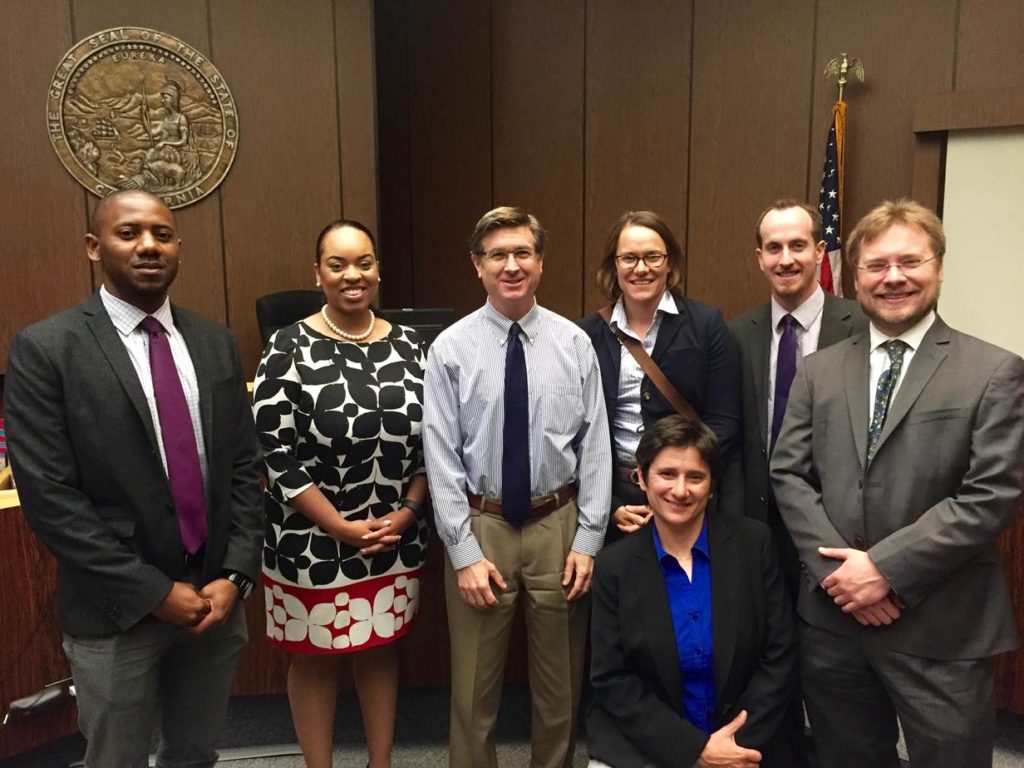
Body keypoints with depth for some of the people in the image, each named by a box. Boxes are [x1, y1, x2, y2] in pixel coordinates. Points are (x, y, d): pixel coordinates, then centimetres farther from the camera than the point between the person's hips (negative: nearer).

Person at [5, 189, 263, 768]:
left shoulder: (216, 343, 4)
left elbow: (245, 466, 4)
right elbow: (49, 497, -13)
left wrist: (235, 576, -5)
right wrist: (153, 591, -14)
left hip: (216, 597, 4)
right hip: (116, 612, -3)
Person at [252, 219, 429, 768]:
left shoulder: (408, 345, 2)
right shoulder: (291, 349, -10)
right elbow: (276, 454, -13)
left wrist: (406, 512, -7)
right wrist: (343, 528, -14)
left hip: (397, 538, 4)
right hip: (314, 543, -3)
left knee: (380, 650, 18)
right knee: (316, 659, 13)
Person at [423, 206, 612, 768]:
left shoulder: (575, 344, -2)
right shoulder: (451, 348, -6)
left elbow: (595, 446, -2)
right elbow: (442, 456, -7)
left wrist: (588, 539, -6)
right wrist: (464, 551, -9)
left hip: (558, 523, 1)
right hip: (481, 525, -1)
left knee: (560, 681, 18)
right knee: (474, 684, 14)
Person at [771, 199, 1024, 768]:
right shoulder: (820, 370, 6)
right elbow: (788, 474, 2)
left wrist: (886, 568, -16)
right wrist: (838, 568, -11)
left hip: (942, 629, -3)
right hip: (833, 617, 3)